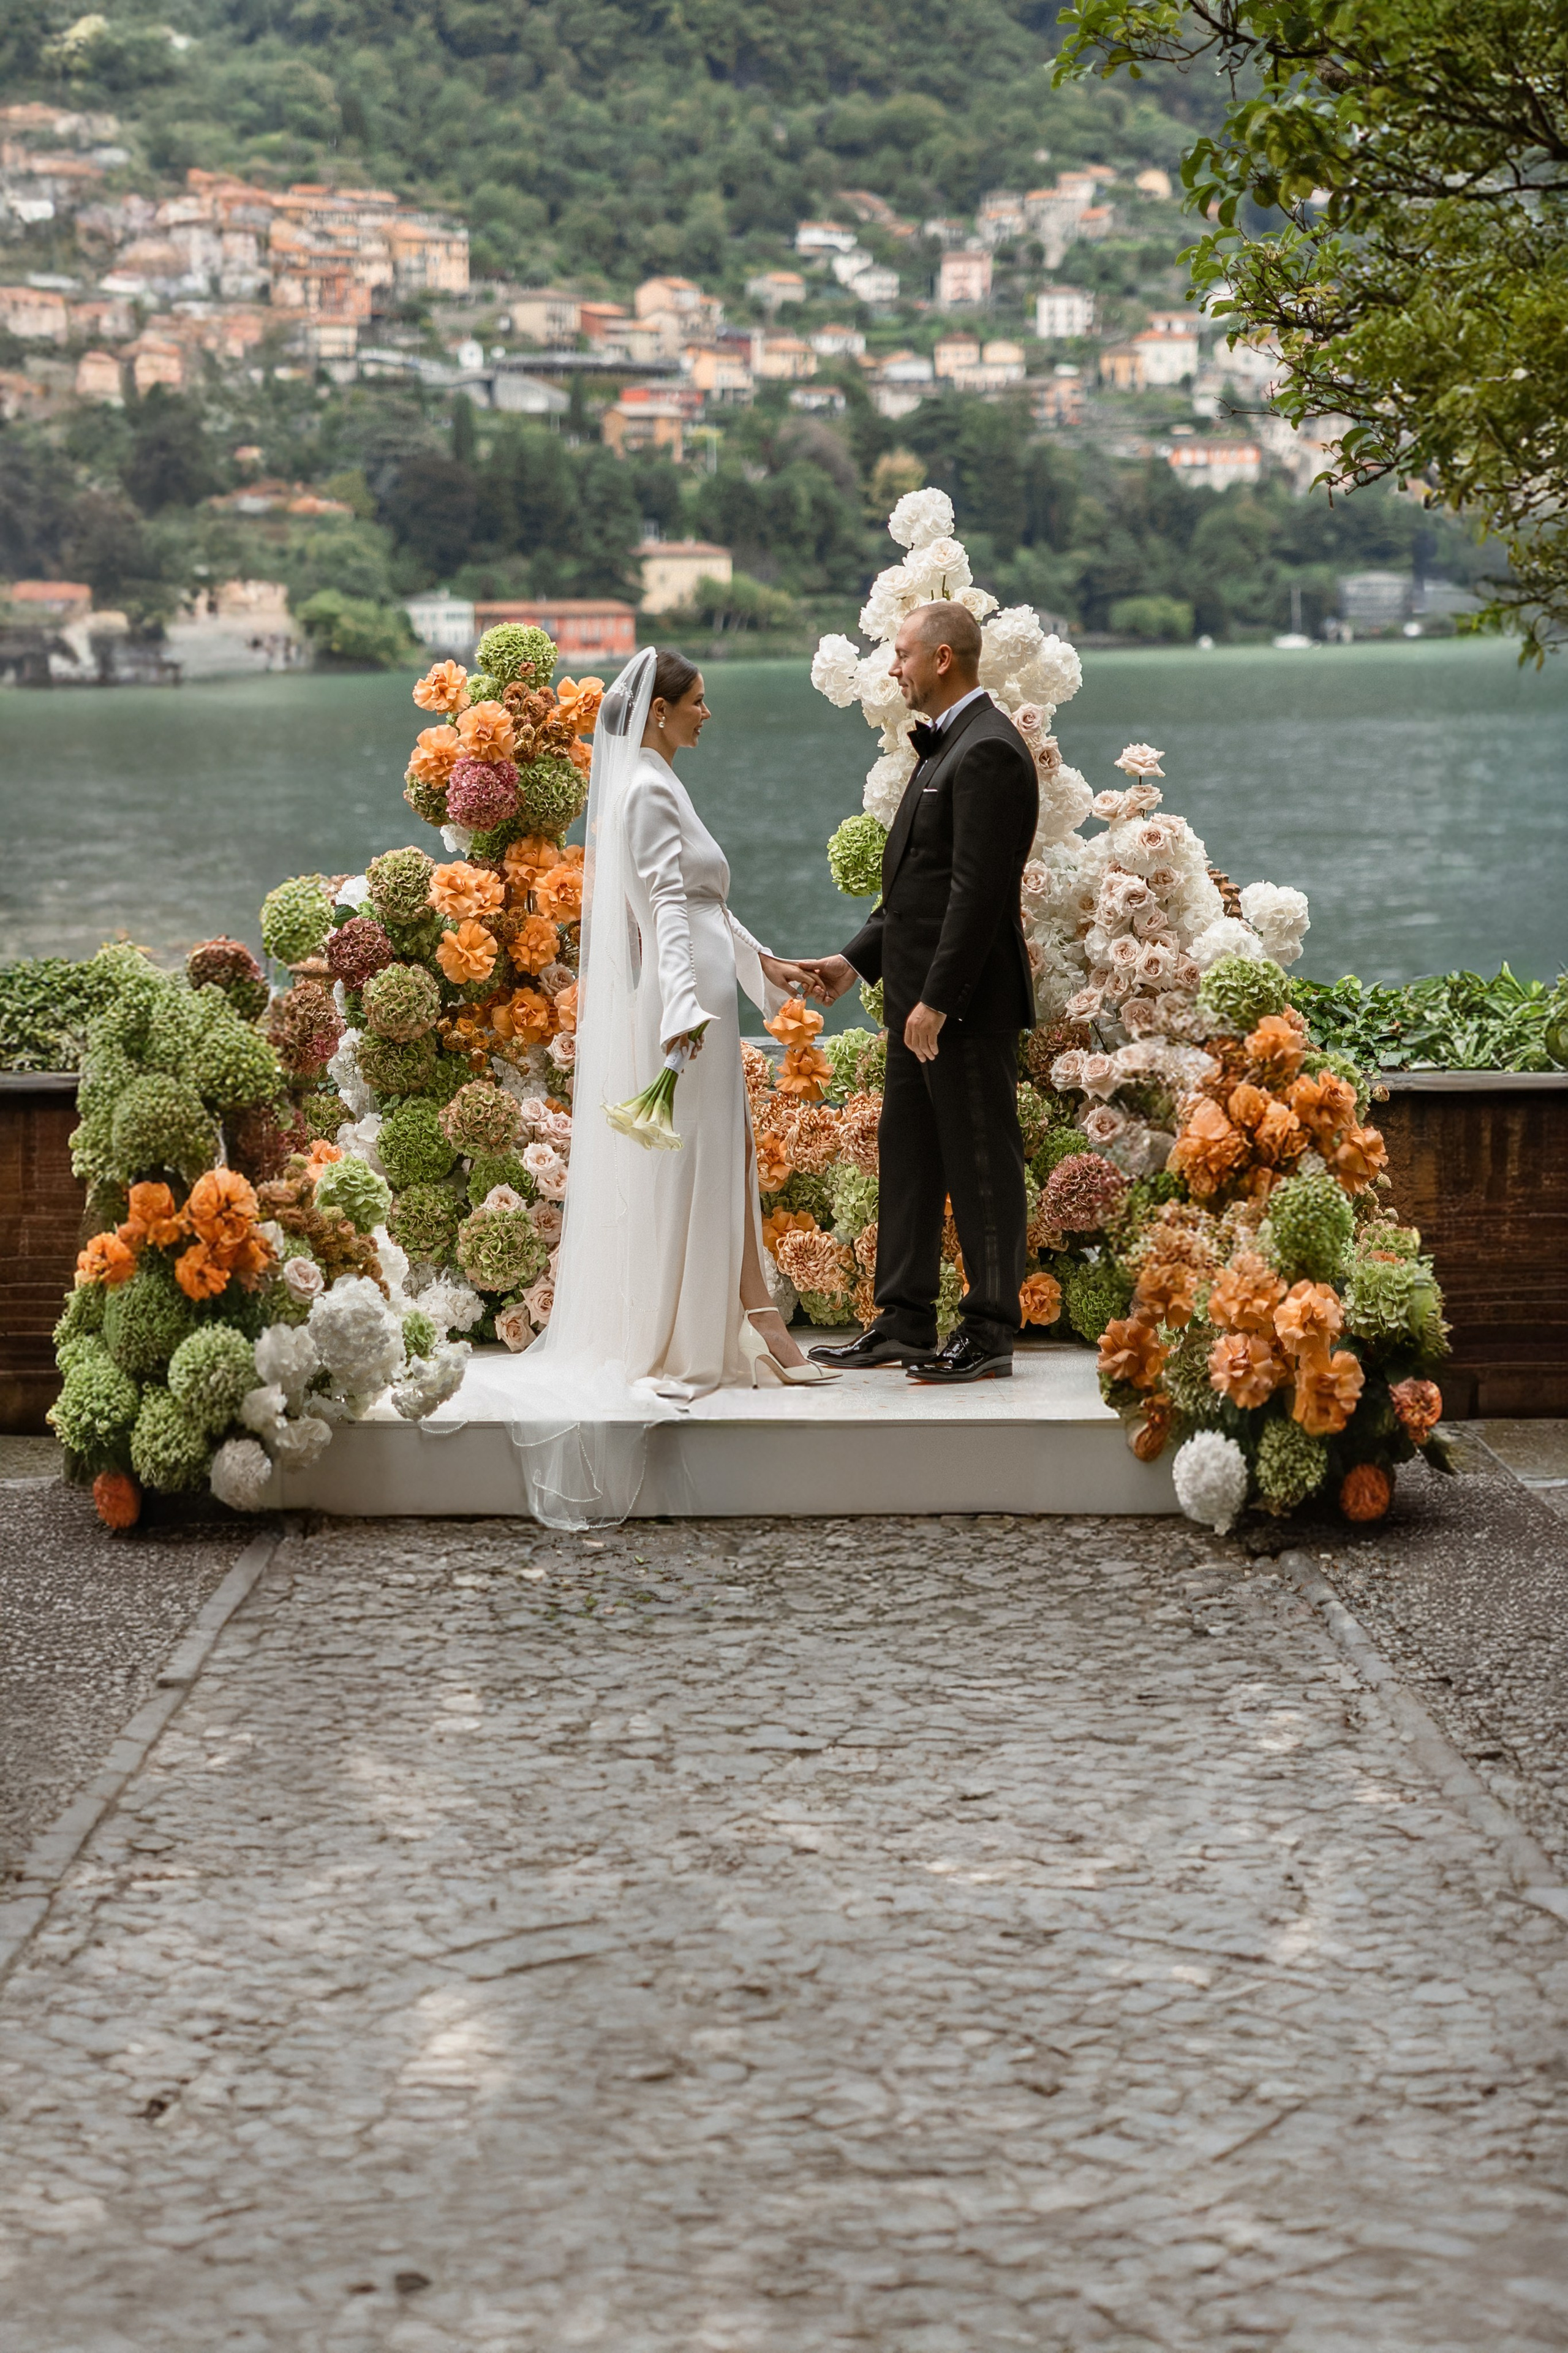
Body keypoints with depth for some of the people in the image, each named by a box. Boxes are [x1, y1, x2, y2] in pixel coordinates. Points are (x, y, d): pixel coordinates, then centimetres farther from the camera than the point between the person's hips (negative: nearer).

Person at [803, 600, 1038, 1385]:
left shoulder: (989, 751, -16)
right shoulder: (948, 745, 17)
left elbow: (978, 889, -22)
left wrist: (937, 1000, -22)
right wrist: (857, 959, 18)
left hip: (967, 1002, -11)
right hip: (921, 996, 11)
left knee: (981, 1164, -2)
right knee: (907, 1156, 13)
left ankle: (991, 1332, 6)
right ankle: (903, 1322, 20)